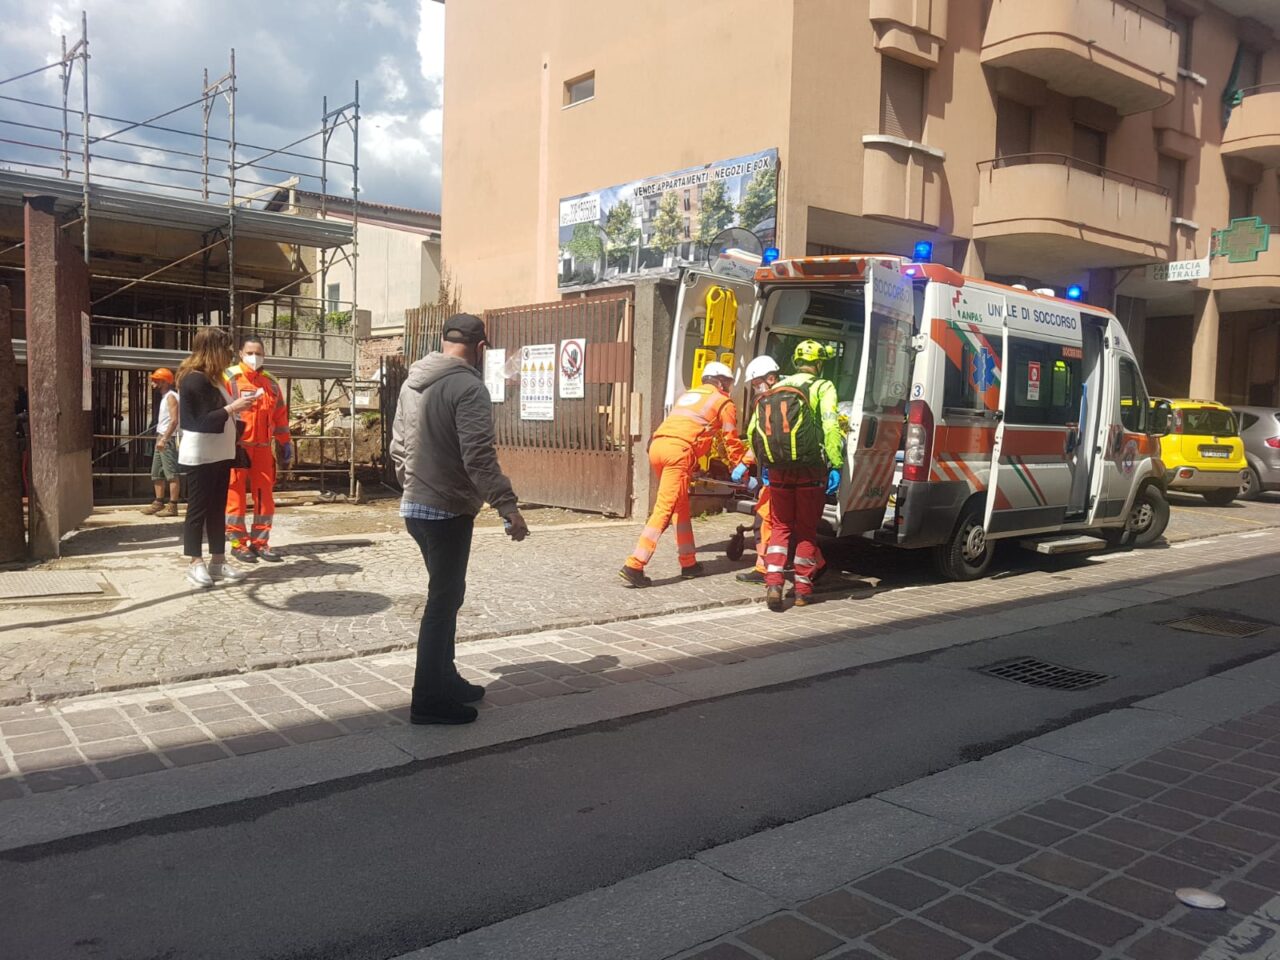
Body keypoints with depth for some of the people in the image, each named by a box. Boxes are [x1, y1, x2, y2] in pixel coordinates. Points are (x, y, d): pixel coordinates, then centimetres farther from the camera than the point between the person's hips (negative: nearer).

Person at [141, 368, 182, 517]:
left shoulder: (171, 397, -11)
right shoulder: (164, 397, 19)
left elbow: (174, 420, -21)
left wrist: (164, 439, -26)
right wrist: (160, 438, 17)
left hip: (168, 439, -11)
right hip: (161, 439, 11)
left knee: (171, 473, -9)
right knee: (157, 473, 14)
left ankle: (172, 506, -10)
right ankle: (159, 503, 21)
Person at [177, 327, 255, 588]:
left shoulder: (213, 378, 14)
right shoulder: (194, 379, -15)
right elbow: (203, 420, -19)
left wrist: (236, 407, 3)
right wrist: (232, 408, -19)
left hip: (219, 455, 9)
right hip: (200, 457, -9)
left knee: (217, 508, 10)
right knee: (198, 509, -2)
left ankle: (218, 561, 15)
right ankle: (196, 564, 4)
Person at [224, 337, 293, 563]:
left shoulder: (271, 382, 13)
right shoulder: (230, 378, -5)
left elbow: (280, 415, 18)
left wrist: (285, 442, 16)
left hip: (263, 448, 5)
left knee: (264, 494, 7)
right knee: (236, 494, 1)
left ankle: (260, 541, 16)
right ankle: (238, 542, 9)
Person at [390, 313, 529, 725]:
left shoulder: (413, 382, 11)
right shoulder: (468, 387, -16)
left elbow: (399, 448, 18)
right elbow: (479, 457, -25)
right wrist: (507, 506, -25)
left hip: (415, 506, 9)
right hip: (447, 511, -9)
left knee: (445, 595, 19)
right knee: (443, 601, -1)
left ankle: (445, 681, 29)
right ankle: (429, 700, 6)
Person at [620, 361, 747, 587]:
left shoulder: (687, 395, 33)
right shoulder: (724, 403, 15)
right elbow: (732, 441, 16)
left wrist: (692, 466, 42)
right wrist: (742, 467, 29)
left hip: (657, 445, 7)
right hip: (678, 451, -7)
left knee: (680, 507, 18)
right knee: (664, 509, -10)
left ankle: (689, 564, 23)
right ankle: (634, 566, -18)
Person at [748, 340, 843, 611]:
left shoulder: (776, 389, 14)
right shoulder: (822, 388, 1)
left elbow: (753, 430, 10)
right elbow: (830, 428, -13)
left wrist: (763, 464, 17)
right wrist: (836, 466, -12)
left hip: (778, 470, 3)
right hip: (810, 469, -3)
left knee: (780, 527, 13)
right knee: (806, 529, 9)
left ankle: (773, 584, -2)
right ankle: (803, 589, 15)